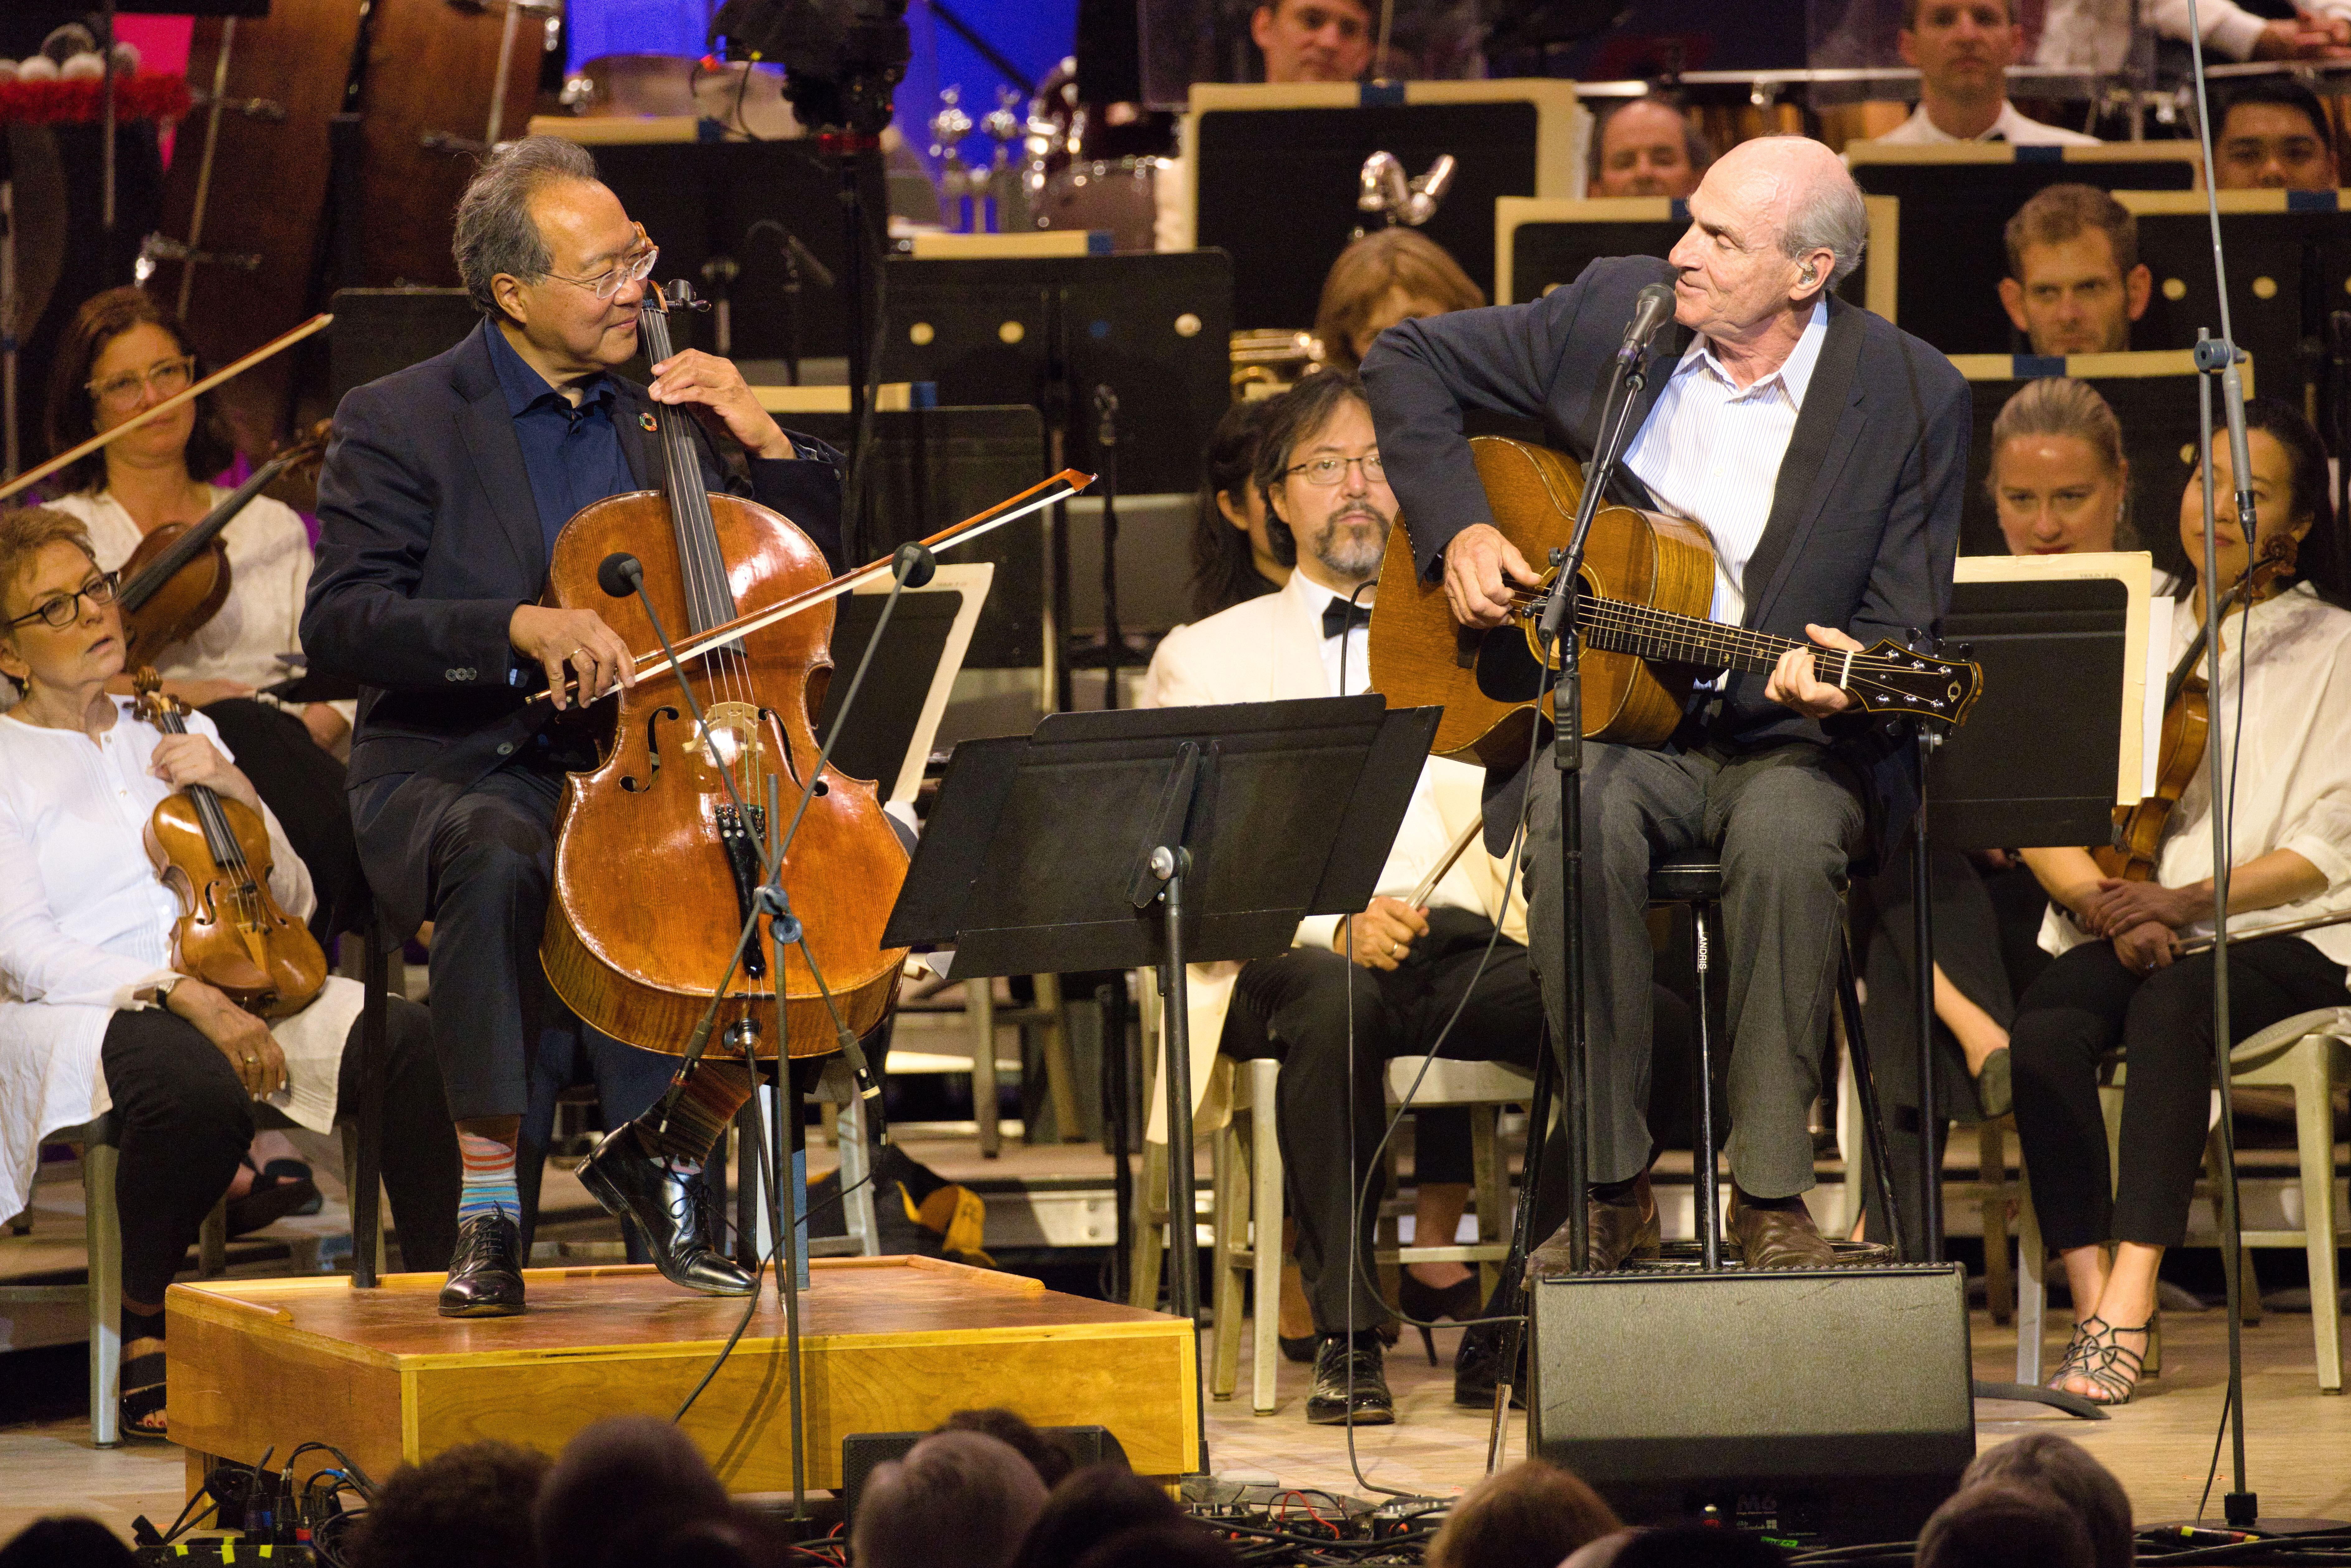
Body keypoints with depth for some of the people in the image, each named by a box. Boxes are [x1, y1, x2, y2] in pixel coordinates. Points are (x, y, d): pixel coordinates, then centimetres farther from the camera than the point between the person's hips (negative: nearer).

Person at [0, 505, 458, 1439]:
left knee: (413, 1040, -24)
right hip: (78, 1010, -5)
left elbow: (293, 901, 20)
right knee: (198, 1087, -39)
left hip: (226, 989, 5)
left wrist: (238, 795, 0)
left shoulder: (175, 736, 21)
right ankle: (147, 1339, -20)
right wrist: (181, 995, -22)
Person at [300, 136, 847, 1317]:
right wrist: (522, 628, -27)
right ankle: (488, 1201, -27)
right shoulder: (401, 423, 0)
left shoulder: (664, 412, 14)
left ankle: (666, 1151, -2)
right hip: (460, 775, -4)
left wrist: (766, 444, 0)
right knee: (500, 863, -40)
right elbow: (340, 622, -13)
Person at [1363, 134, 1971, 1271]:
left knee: (1786, 835, -36)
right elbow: (1407, 361, 13)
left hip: (1787, 738, -1)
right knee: (1579, 816, -34)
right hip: (1603, 721, 2)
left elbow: (1903, 627, -3)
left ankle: (1770, 1204, -26)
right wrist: (1458, 531, 0)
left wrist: (1845, 680, -27)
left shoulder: (1911, 397, -4)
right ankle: (1615, 1194, -25)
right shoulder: (1616, 311, 2)